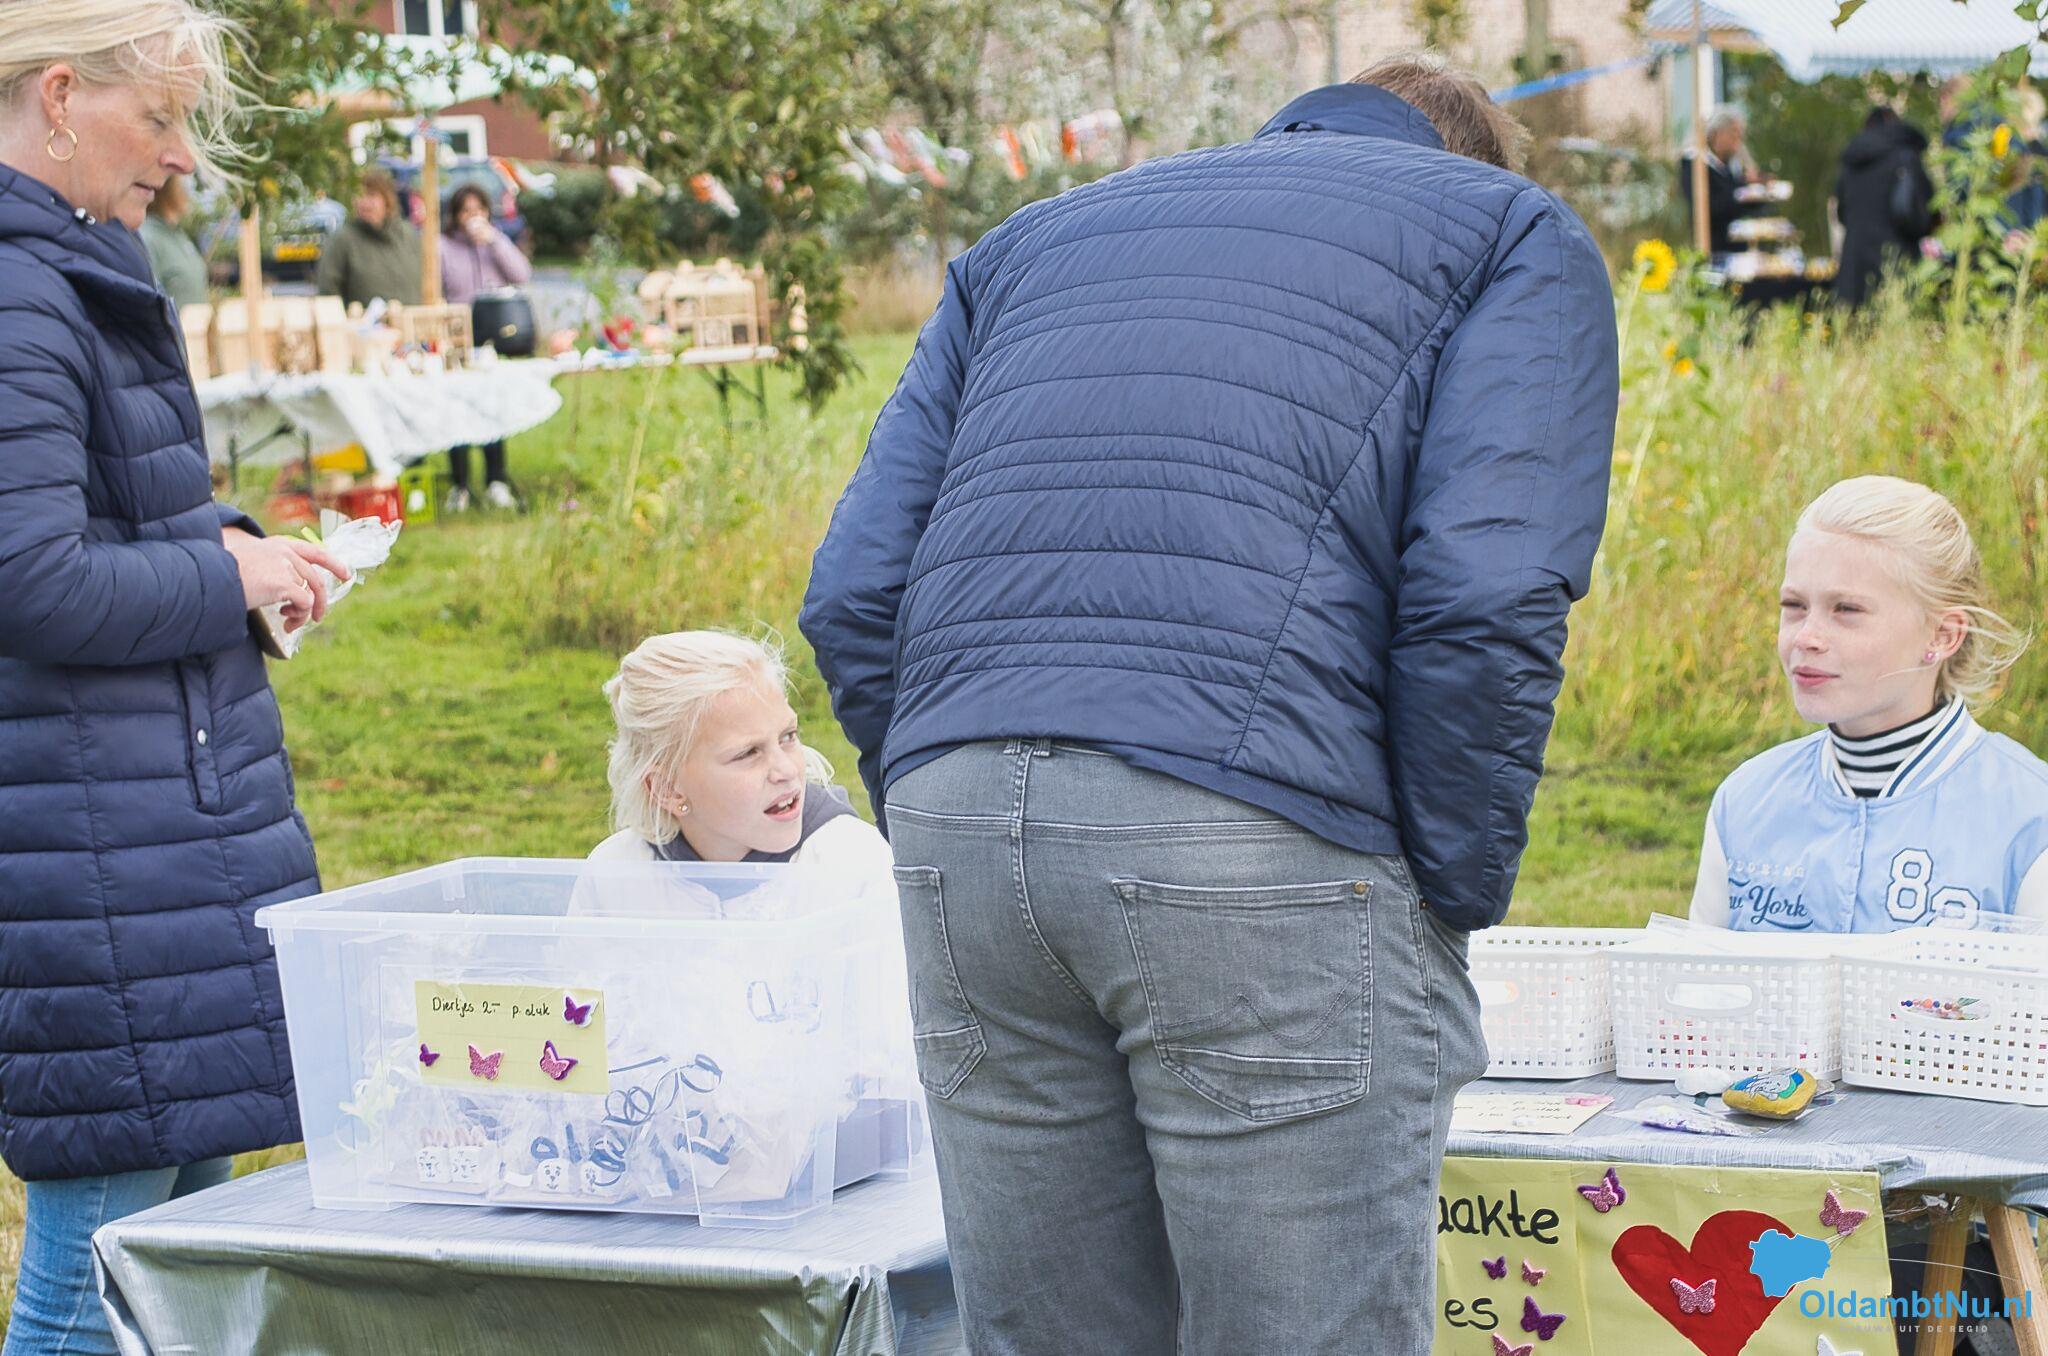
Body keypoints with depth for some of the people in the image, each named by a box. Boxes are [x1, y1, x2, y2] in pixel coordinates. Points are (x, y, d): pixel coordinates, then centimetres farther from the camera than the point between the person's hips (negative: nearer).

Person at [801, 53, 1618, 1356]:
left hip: (955, 821, 5)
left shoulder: (1031, 239, 30)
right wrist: (1458, 907, 3)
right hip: (1270, 843, -5)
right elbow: (1485, 597, -4)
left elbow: (854, 600, 17)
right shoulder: (1518, 234, 16)